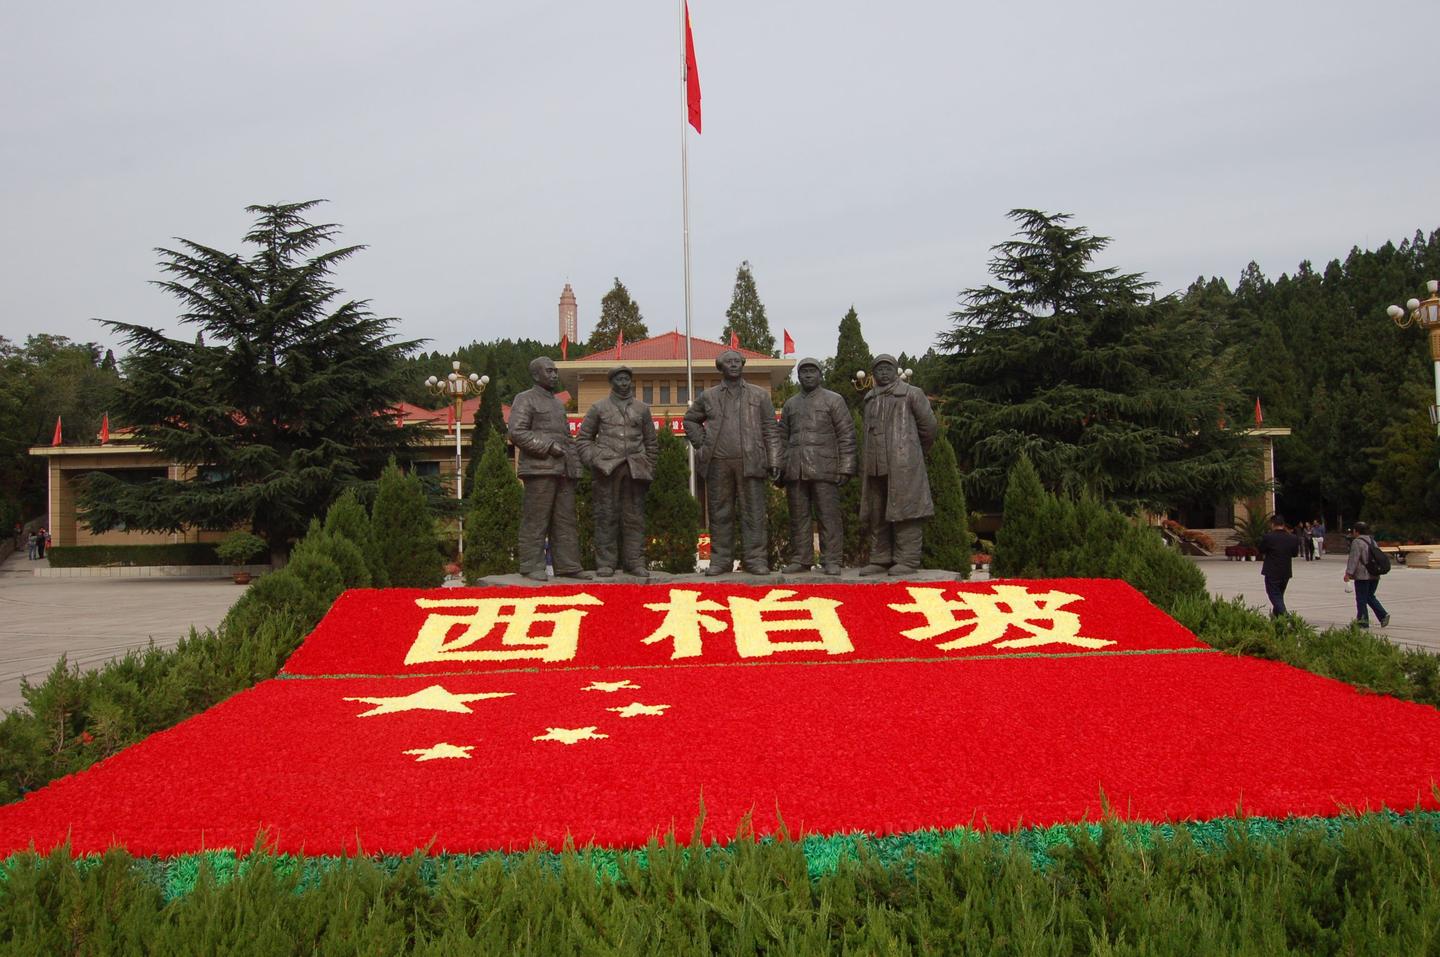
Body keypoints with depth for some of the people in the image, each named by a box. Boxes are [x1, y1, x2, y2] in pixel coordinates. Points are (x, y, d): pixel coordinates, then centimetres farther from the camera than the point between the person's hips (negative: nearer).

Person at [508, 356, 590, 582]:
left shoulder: (558, 404, 25)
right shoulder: (525, 400, 1)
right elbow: (517, 432, -11)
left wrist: (575, 466, 14)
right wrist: (548, 446, -15)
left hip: (563, 470, 8)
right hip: (539, 470, -7)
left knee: (565, 521, 6)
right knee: (535, 520, -7)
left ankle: (567, 566, 10)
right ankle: (532, 566, -3)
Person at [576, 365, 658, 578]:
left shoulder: (642, 409, 14)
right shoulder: (599, 408, 9)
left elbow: (652, 443, 17)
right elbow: (582, 439, 11)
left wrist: (649, 470, 9)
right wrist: (593, 461, -2)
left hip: (634, 471, 2)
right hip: (607, 470, -2)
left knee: (634, 517, 2)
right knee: (606, 517, -2)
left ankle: (635, 563, 7)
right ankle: (605, 564, 2)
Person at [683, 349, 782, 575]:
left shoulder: (759, 395, 11)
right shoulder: (708, 397, 12)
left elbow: (770, 430, 8)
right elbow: (690, 419, 24)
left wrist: (774, 462, 0)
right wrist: (701, 444, 10)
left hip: (750, 462, -1)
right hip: (718, 464, 1)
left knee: (753, 513, -2)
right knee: (720, 514, 4)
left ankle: (755, 559, 3)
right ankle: (720, 560, 10)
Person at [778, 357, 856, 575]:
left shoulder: (833, 400, 6)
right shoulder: (790, 404, 19)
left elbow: (847, 435, 1)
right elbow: (782, 438, 20)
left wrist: (845, 467, -6)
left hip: (824, 469, -4)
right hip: (795, 471, 4)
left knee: (829, 516, -5)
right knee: (798, 516, 5)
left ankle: (831, 562, -2)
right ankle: (800, 560, 11)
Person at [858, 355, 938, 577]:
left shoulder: (911, 394, 2)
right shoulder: (870, 399, 18)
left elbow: (929, 425, 3)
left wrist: (918, 451, 13)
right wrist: (866, 463, 16)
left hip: (903, 465, -6)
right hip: (874, 465, 6)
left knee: (904, 510, -7)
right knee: (876, 515, 8)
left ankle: (907, 560, -5)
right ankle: (880, 560, 14)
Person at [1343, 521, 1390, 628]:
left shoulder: (1357, 542, -13)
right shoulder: (1372, 541, 13)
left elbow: (1353, 559, -19)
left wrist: (1348, 573, -19)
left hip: (1362, 576, -8)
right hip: (1374, 575, 8)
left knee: (1361, 599, 0)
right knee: (1370, 596, 18)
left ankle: (1363, 621, 3)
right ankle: (1383, 615, 6)